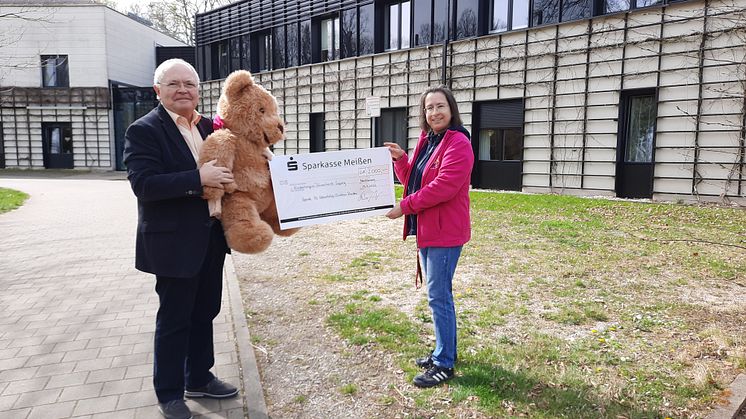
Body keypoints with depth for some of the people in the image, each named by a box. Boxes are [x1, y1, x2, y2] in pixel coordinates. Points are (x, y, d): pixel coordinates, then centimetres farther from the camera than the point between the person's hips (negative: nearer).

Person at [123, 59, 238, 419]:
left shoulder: (208, 126, 10)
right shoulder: (144, 130, -10)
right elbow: (143, 184, -21)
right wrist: (198, 179, -28)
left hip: (210, 238, 7)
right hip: (174, 242, -7)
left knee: (205, 312, 18)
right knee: (174, 318, 6)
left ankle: (199, 379, 36)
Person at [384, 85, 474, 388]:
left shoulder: (458, 144, -15)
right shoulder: (426, 141, 15)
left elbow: (444, 187, -24)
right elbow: (412, 180, 19)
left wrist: (405, 206, -20)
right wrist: (400, 159, 1)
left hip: (445, 232, -9)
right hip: (426, 229, 9)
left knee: (439, 296, -4)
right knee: (438, 294, 18)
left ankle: (444, 364, 9)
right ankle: (444, 350, 32)